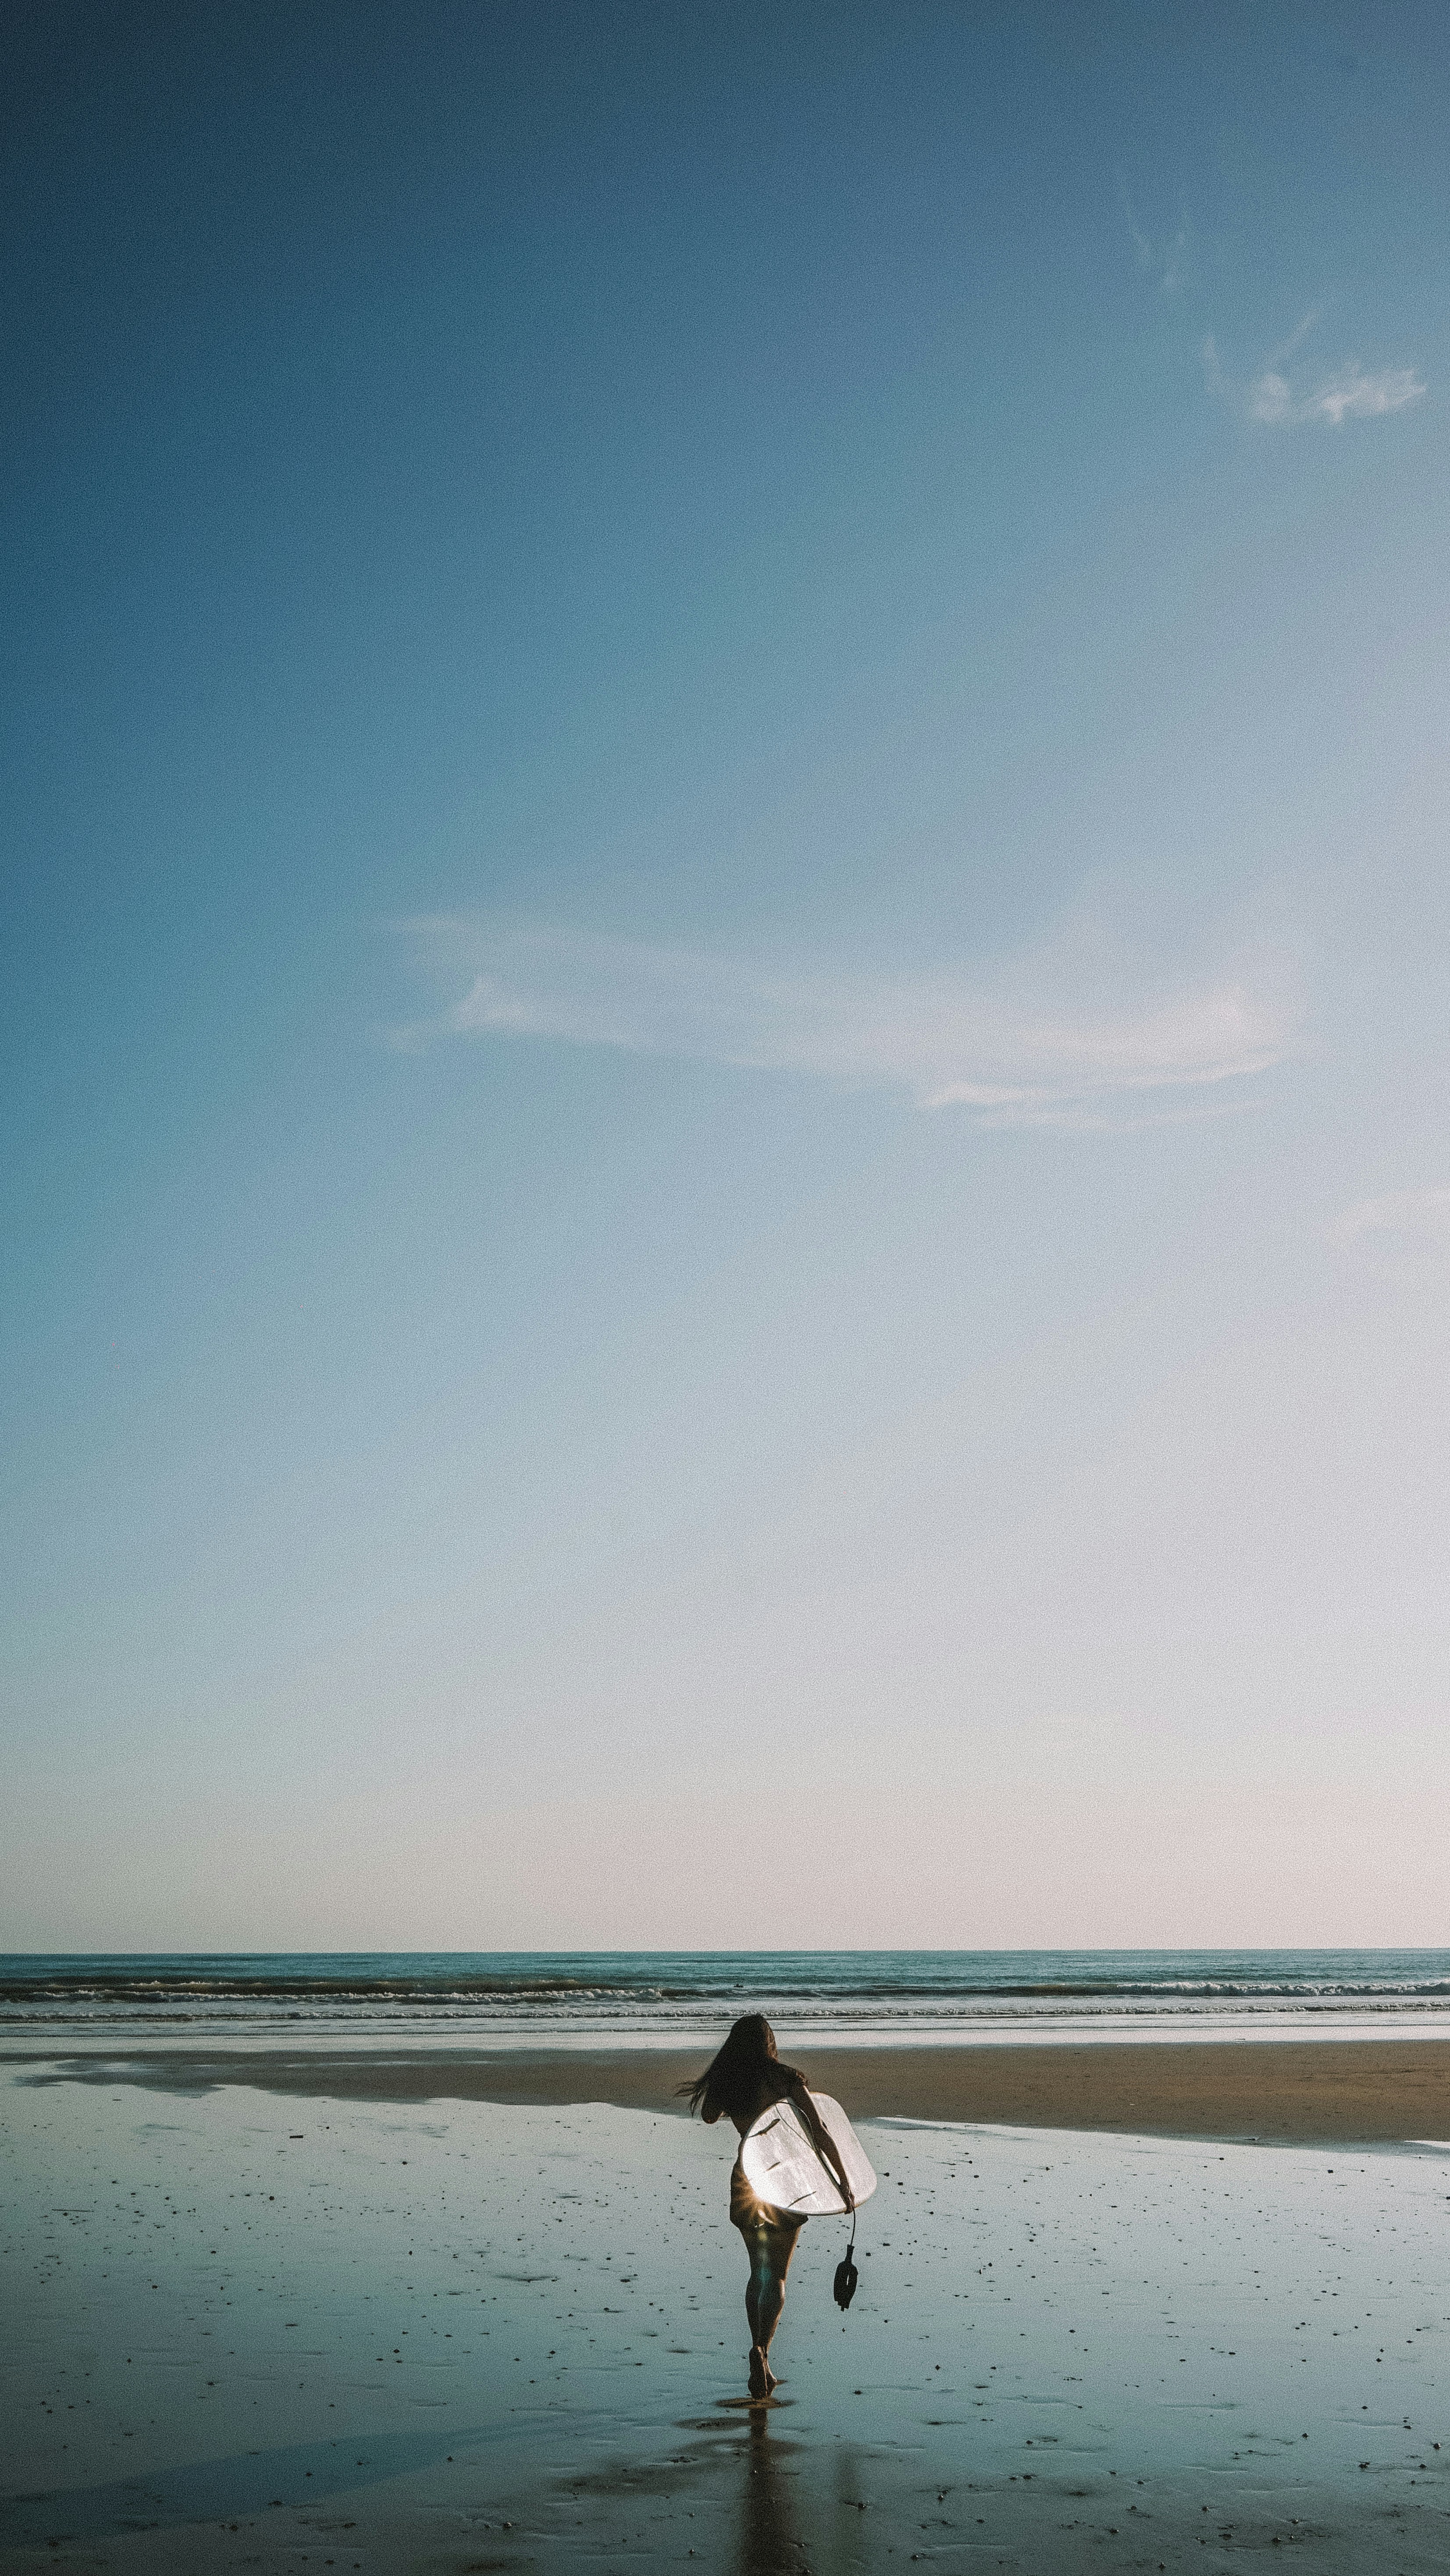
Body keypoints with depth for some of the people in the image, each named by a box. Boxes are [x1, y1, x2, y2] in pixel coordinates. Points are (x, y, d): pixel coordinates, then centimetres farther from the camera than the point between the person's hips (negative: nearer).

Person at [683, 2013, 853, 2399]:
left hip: (746, 2179, 3)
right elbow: (820, 2132, -17)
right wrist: (843, 2181, -14)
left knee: (758, 2271, 18)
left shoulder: (725, 2081, -3)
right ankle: (761, 2349, -16)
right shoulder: (785, 2078, -12)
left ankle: (761, 2362, 13)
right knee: (777, 2275, 5)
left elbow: (709, 2116, 18)